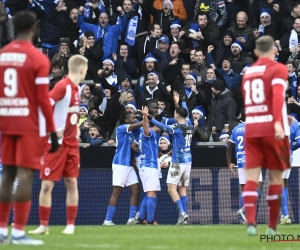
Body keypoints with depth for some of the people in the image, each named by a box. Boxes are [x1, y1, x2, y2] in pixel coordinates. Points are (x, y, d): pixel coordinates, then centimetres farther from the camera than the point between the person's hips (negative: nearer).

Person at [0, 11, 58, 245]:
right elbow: (42, 98, -12)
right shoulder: (38, 59, -9)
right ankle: (19, 232, -10)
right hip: (29, 125, -5)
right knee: (25, 174, -7)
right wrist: (52, 130, -7)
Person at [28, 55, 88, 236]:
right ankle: (44, 225, 4)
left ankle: (71, 225, 7)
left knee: (72, 182, 4)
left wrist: (76, 128, 13)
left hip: (72, 143, 7)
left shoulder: (76, 89, 9)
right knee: (47, 184, -3)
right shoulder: (62, 87, -16)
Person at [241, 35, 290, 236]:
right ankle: (272, 226, 8)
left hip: (251, 129, 4)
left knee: (252, 176, -3)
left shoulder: (248, 72, 16)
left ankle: (251, 222, -20)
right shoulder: (278, 69, -1)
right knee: (276, 176, 6)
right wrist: (278, 123, -29)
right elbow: (278, 95, -18)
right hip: (272, 129, -4)